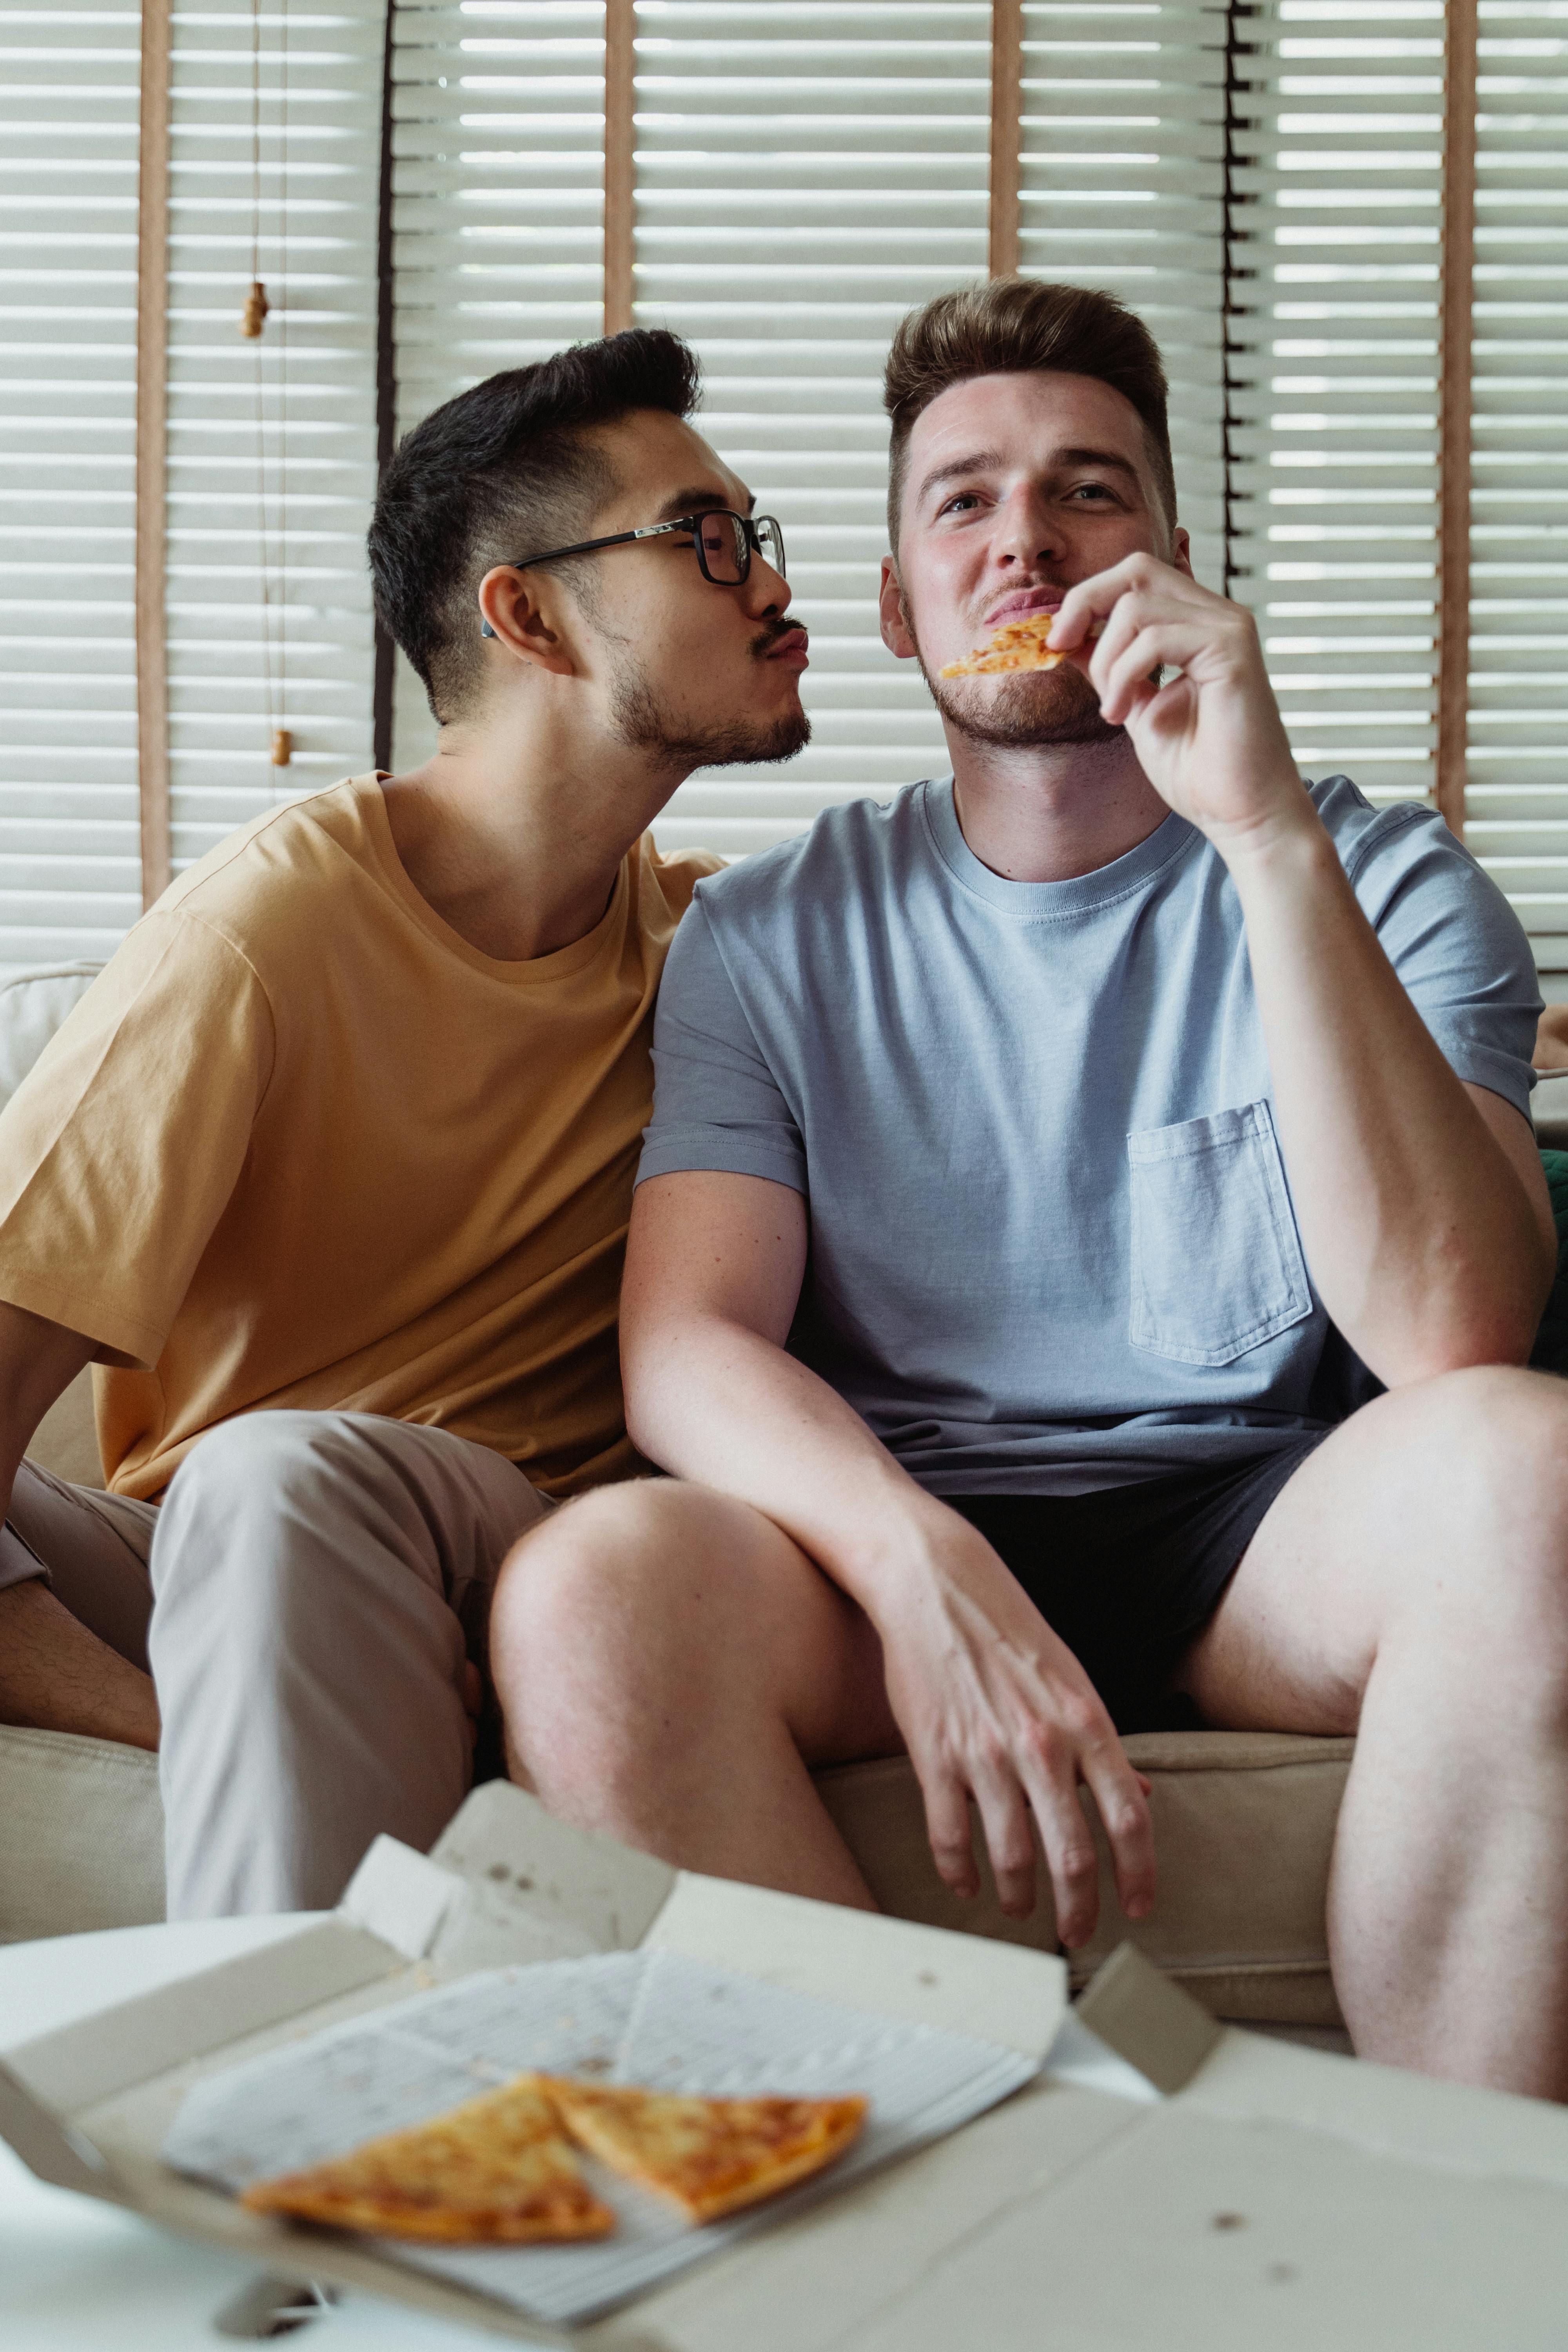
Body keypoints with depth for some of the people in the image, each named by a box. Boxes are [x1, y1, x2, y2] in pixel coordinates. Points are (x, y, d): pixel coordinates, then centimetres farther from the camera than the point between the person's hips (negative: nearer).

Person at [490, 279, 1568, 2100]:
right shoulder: (769, 937, 9)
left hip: (1264, 1537, 0)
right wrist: (922, 1569, -25)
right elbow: (687, 1344, -4)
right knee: (592, 1585, -31)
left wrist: (1276, 838, -21)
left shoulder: (1383, 886, 4)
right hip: (894, 1539, 1)